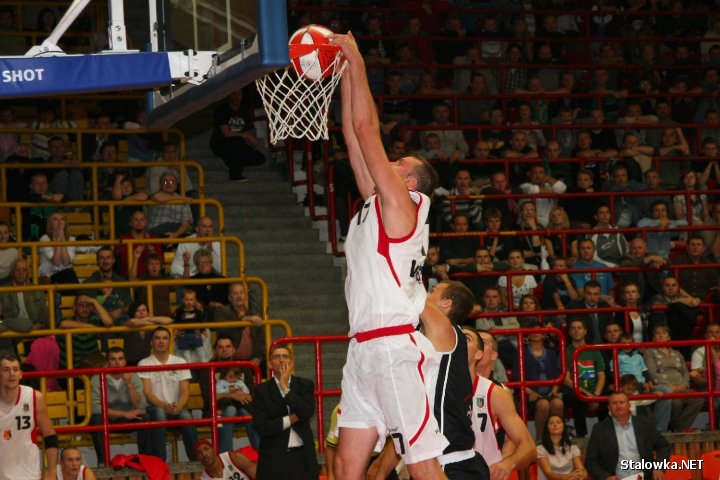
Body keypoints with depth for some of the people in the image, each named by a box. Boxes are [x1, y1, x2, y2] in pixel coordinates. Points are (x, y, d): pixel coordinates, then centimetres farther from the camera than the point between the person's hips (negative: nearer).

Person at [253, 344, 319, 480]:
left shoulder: (305, 385, 7)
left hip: (302, 456, 1)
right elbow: (261, 427, -6)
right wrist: (291, 419, -9)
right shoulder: (262, 390, 3)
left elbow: (307, 413, -11)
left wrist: (285, 388, -9)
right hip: (274, 458, -1)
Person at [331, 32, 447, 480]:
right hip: (364, 349, 9)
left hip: (395, 347, -9)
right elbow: (356, 139, 18)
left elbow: (367, 129, -8)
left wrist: (357, 62, -2)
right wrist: (346, 72, 17)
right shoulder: (377, 204, 17)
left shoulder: (401, 204, -4)